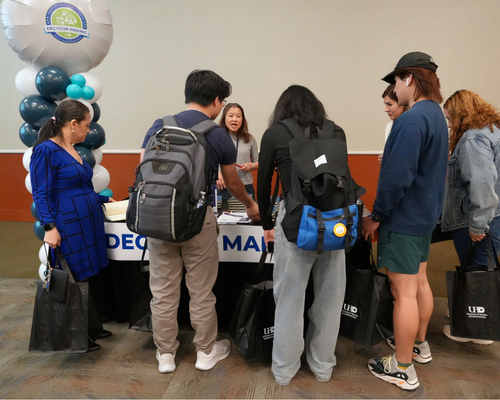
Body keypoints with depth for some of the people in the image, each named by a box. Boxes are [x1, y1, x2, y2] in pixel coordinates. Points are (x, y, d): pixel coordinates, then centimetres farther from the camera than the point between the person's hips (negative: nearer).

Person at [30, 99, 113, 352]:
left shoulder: (73, 150, 14)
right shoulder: (46, 150, -11)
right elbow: (41, 194, -15)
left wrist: (102, 199, 32)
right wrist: (49, 227, -22)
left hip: (89, 222, 9)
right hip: (68, 227, -9)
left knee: (90, 278, 14)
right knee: (77, 281, 1)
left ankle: (94, 329, 27)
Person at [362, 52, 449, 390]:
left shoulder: (412, 120, -22)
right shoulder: (437, 114, 10)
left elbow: (396, 178, -26)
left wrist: (376, 216, -14)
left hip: (404, 219, -10)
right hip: (426, 214, 10)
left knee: (404, 291, 0)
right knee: (420, 281, 21)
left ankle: (403, 369, 14)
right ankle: (419, 344, 40)